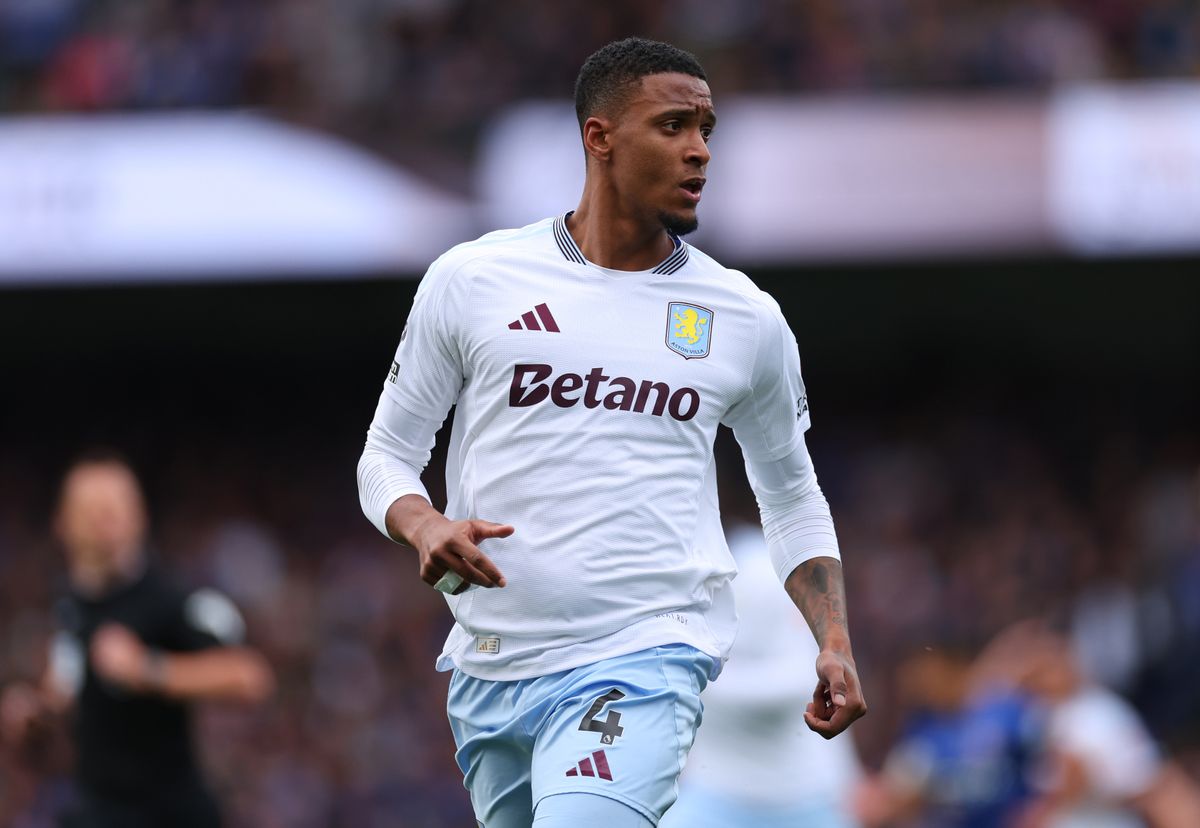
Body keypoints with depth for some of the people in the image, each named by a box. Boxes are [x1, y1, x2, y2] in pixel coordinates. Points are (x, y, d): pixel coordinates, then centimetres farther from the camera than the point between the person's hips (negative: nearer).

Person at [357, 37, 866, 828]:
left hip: (645, 663, -2)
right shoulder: (471, 280, 4)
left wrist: (835, 643, 6)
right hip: (491, 667, 2)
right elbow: (387, 452, 10)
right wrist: (425, 528, -13)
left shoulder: (746, 318, 7)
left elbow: (792, 496, 19)